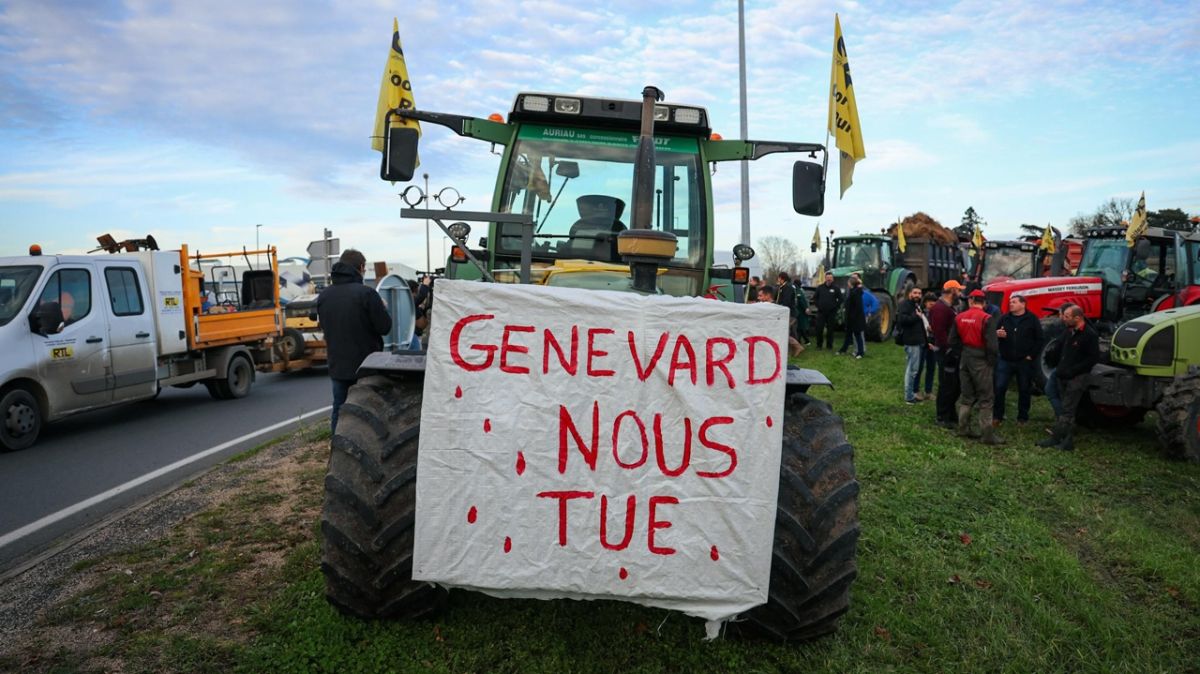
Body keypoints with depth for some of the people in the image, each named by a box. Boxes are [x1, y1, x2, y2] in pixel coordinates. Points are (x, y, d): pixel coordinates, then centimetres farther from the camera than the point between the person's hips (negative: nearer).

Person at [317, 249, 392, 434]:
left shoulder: (324, 296, 4)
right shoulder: (366, 293, -17)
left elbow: (324, 326, 14)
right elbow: (384, 327, -14)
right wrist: (382, 308, 4)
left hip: (337, 365, 5)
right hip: (365, 365, -5)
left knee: (339, 410, 14)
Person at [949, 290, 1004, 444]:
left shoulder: (959, 317, 1)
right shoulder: (987, 319, -14)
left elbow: (953, 342, 4)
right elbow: (992, 345, -19)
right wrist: (992, 360, -4)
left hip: (965, 359, 5)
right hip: (980, 361, -5)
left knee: (966, 396, 16)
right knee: (985, 399, 2)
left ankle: (963, 429, 22)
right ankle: (987, 435, 3)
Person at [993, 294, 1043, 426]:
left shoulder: (1032, 319, -1)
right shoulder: (1004, 318, 6)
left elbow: (1039, 339, -1)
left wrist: (1031, 355, -8)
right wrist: (997, 334, -13)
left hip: (1024, 361, -2)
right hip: (1005, 360, 2)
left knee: (1024, 390, 8)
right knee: (999, 388, -3)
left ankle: (1022, 417, 21)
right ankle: (997, 416, 8)